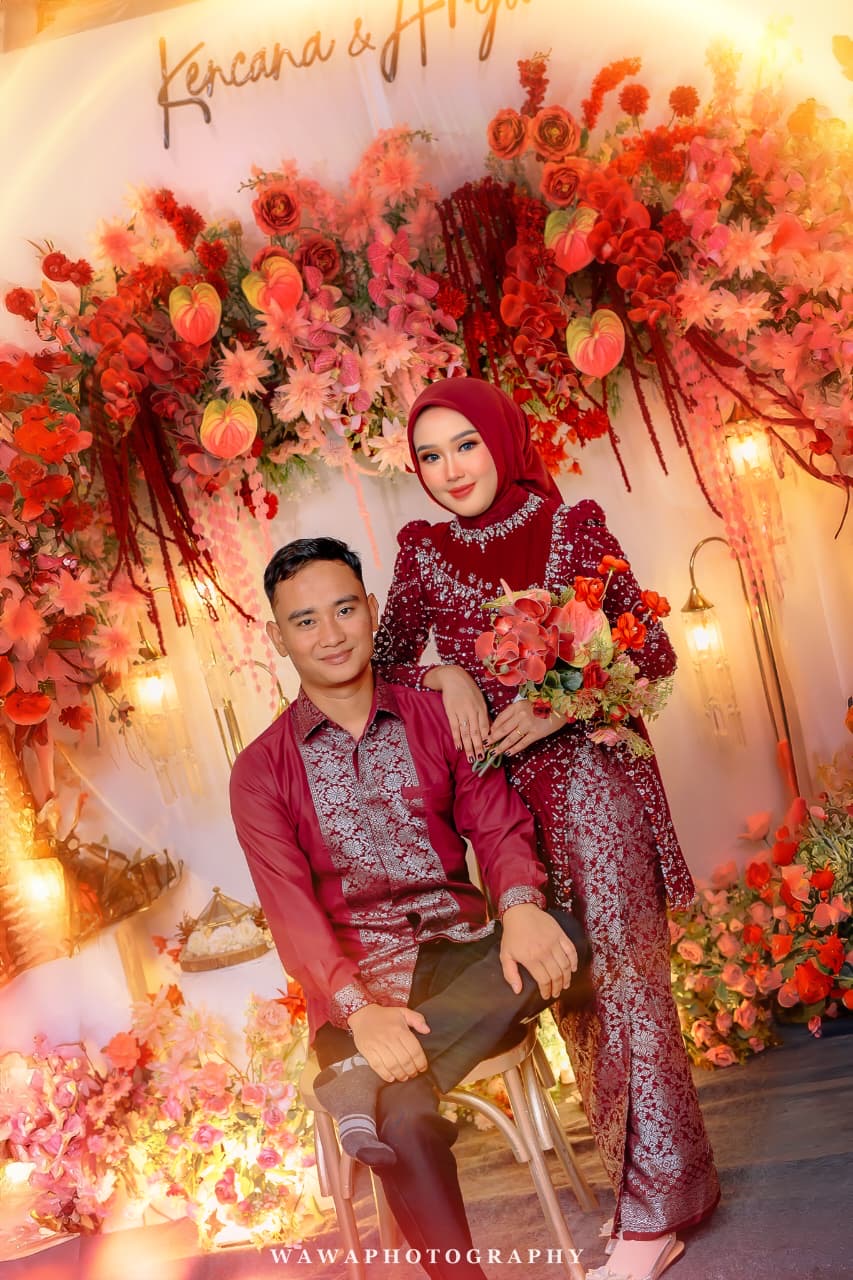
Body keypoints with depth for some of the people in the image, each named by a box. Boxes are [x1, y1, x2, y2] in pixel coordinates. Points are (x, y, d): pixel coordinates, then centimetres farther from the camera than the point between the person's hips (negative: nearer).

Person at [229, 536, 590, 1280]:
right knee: (408, 1126, -30)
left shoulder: (435, 718, 8)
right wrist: (359, 1009, -26)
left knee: (564, 937, -27)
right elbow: (289, 907, -8)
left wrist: (521, 905, -22)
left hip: (461, 954, 3)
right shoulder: (262, 770, 1)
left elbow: (498, 823, 2)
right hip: (358, 981, -2)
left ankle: (365, 1084, -23)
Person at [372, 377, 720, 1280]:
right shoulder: (423, 552, 5)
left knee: (623, 970, -2)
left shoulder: (573, 527, -2)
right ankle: (639, 1174, 29)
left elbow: (653, 651, -2)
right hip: (501, 791, 3)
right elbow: (381, 664, 8)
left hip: (592, 777, -3)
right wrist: (444, 675, -11)